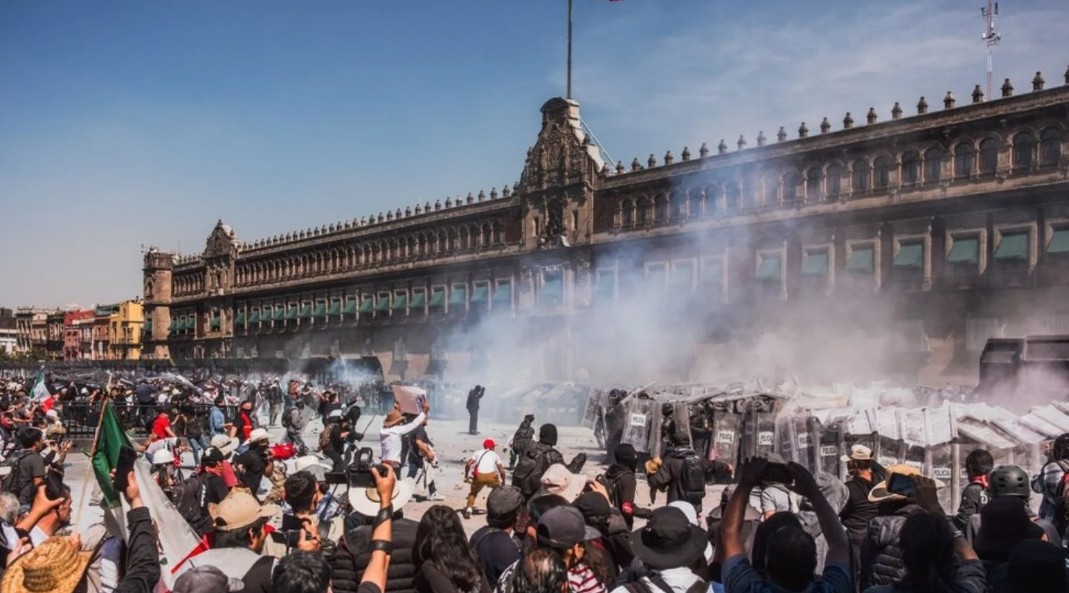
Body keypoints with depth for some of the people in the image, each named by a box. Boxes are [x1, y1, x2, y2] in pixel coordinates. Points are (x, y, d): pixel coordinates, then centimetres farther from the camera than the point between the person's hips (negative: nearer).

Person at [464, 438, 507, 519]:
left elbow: (468, 464, 6)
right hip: (491, 476, 0)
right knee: (498, 491, 29)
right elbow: (502, 471, 15)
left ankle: (469, 510, 7)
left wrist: (466, 476, 14)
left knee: (473, 493, 25)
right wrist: (503, 482, 27)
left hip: (478, 476, 1)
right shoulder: (494, 454, 22)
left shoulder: (478, 452, 23)